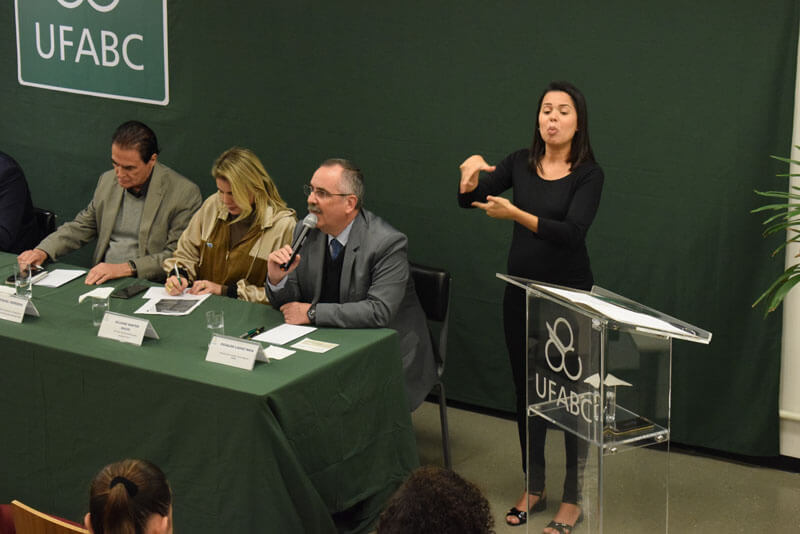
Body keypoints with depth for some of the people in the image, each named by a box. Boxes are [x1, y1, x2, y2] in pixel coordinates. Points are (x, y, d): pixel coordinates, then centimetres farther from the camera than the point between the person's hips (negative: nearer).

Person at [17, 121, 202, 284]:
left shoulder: (185, 194, -9)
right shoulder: (108, 181, 12)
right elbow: (81, 226, 21)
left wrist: (125, 268, -22)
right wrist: (42, 251, 4)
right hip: (102, 279, 6)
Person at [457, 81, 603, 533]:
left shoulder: (589, 174, -10)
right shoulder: (520, 164, 3)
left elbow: (572, 233, -23)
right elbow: (468, 199, -4)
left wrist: (516, 214, -34)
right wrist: (471, 176, -26)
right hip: (521, 293, 5)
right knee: (527, 391, 13)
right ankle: (534, 489, 27)